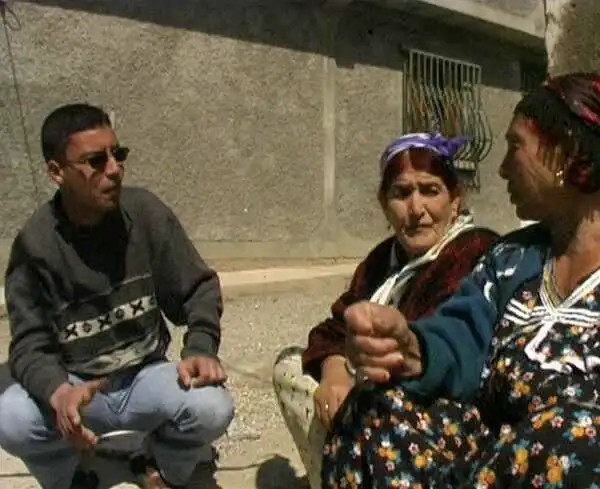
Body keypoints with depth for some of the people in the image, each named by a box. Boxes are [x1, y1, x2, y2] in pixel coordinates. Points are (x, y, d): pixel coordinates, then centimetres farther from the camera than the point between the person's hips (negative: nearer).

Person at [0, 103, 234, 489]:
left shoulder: (146, 213, -11)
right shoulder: (36, 243, -13)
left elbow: (198, 288, -4)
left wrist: (201, 349, -23)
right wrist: (59, 392, -36)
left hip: (146, 377, 1)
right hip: (74, 384, 0)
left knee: (213, 408, -28)